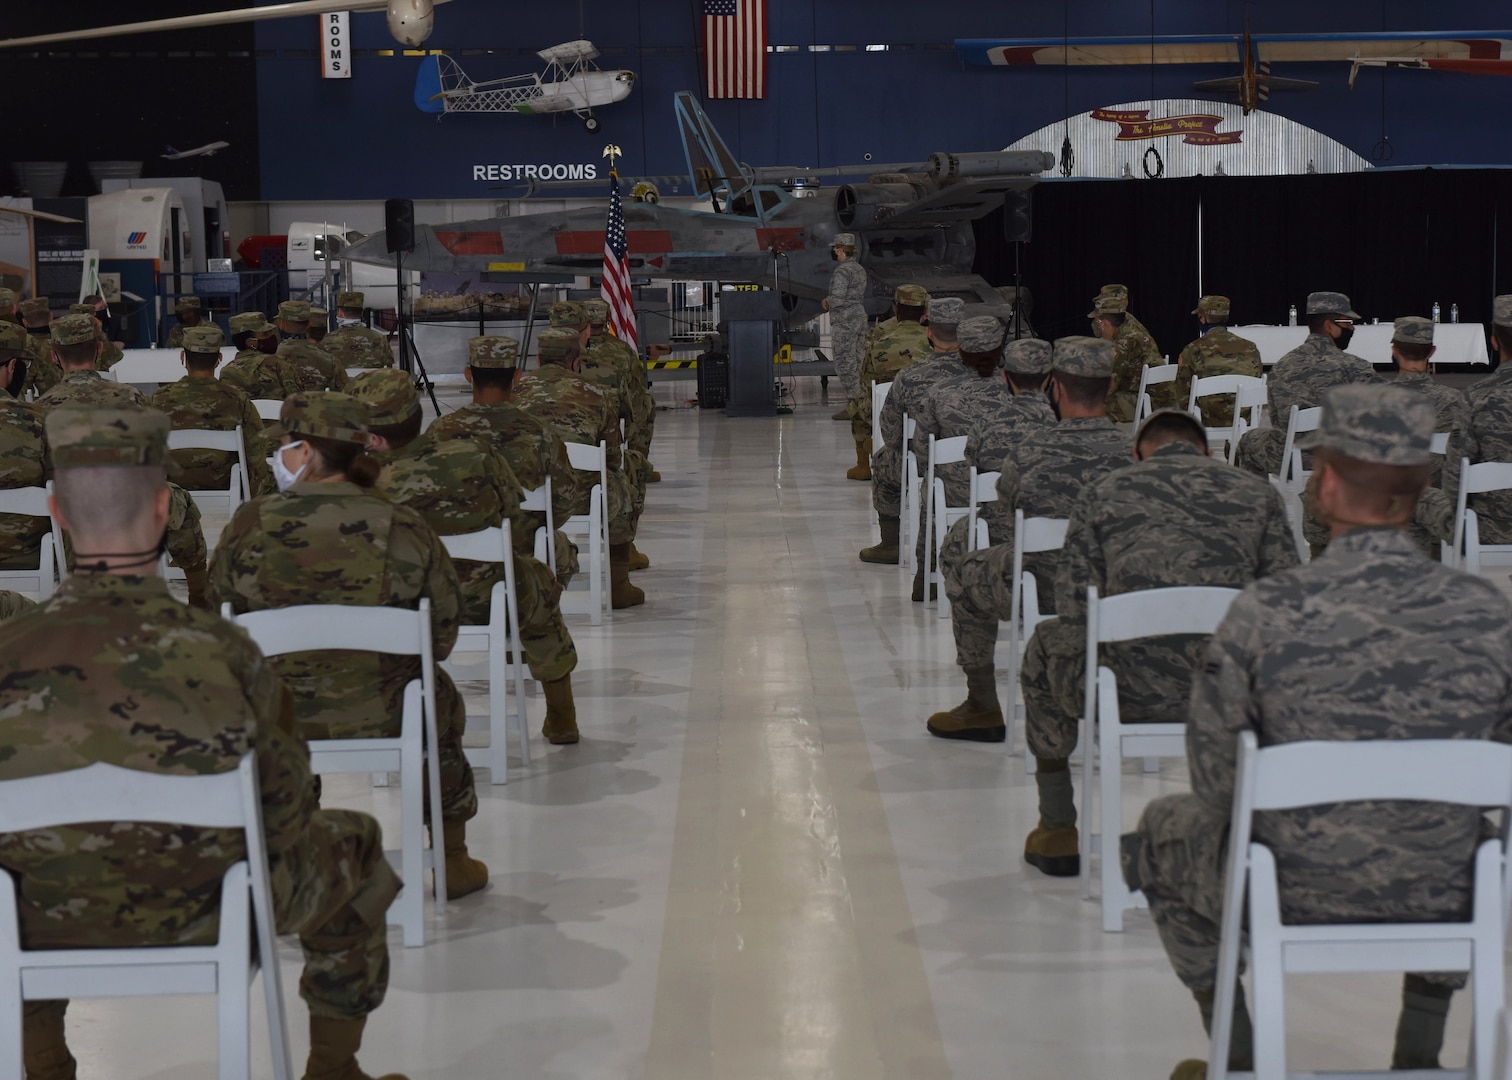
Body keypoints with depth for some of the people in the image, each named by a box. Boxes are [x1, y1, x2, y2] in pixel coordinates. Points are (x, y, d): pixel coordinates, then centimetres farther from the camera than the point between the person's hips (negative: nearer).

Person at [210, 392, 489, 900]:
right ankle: (452, 862, 40)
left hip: (271, 724, 1)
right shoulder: (403, 527, -8)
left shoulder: (248, 525, -8)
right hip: (383, 717, -1)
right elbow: (442, 635, -1)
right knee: (440, 695, 31)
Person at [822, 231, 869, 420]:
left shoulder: (842, 271, -16)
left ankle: (851, 406, -7)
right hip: (860, 318, 9)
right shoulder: (860, 269, 13)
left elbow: (837, 298, -24)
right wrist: (830, 302, 16)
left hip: (844, 322, -9)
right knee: (856, 362, 12)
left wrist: (826, 302, -3)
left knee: (845, 363, -6)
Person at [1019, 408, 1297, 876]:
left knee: (1045, 647, 32)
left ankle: (1057, 831, 37)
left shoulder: (1102, 493, 7)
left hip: (1129, 696, -1)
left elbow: (1074, 616, 1)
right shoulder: (1259, 493, 10)